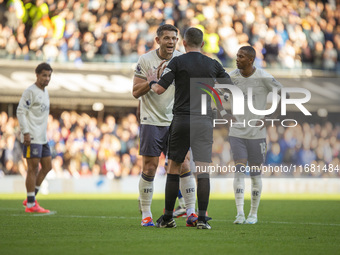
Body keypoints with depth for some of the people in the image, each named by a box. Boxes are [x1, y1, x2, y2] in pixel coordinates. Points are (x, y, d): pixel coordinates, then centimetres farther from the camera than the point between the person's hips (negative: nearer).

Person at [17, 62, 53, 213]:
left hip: (42, 137, 9)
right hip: (31, 138, -9)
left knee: (47, 166, 9)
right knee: (33, 168, -7)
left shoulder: (45, 93, 17)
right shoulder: (30, 92, -10)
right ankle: (30, 205, -3)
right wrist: (26, 133, -20)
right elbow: (20, 112, -15)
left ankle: (31, 198, 16)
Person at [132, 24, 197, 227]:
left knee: (184, 166, -4)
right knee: (150, 168, -2)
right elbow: (136, 92, -8)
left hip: (176, 122, 2)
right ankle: (146, 215, 8)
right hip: (152, 121, -2)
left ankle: (191, 213, 0)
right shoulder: (145, 60, -4)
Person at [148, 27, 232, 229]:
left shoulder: (177, 62, -1)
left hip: (181, 120, -1)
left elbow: (160, 89, -6)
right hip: (204, 121, 1)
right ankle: (202, 218, -11)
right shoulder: (213, 64, 7)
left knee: (174, 168, 9)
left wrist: (152, 81, 16)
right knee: (203, 170, -2)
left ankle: (168, 218, 11)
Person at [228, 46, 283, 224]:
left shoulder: (264, 78, -9)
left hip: (257, 133, -1)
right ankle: (240, 214, -14)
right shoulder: (231, 77, -2)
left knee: (255, 174, 6)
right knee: (240, 171, -10)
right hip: (237, 132, 1)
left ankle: (254, 213, 20)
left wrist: (272, 119, -4)